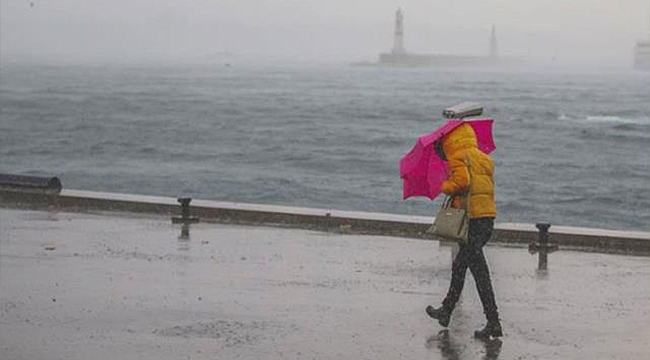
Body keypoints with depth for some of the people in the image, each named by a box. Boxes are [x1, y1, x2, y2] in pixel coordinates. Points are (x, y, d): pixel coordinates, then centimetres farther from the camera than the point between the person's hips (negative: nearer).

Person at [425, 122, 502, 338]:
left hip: (471, 218, -9)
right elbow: (488, 186, 16)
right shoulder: (485, 159, 19)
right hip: (488, 217, 9)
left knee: (479, 271, -8)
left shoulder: (458, 157, -6)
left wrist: (446, 187, -2)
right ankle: (446, 311, 34)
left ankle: (493, 322, -11)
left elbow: (462, 180, -22)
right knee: (459, 266, 22)